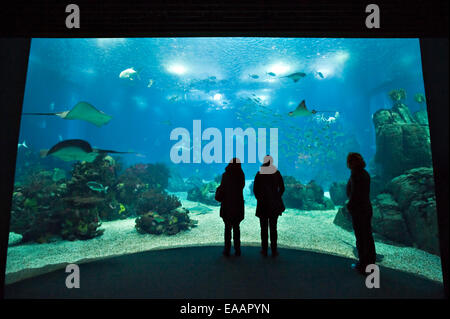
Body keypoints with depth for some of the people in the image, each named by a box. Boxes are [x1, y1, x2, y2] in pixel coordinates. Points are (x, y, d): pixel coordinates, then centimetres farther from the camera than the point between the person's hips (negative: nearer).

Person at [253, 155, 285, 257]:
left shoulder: (259, 174, -6)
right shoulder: (277, 173, -3)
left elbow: (255, 190, -4)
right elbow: (282, 188, 1)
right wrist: (276, 199, 12)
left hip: (262, 204, -1)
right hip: (274, 205, 1)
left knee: (264, 228, 8)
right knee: (273, 227, 8)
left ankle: (264, 250, 11)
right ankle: (274, 250, 10)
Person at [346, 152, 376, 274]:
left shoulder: (355, 174, -18)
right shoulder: (365, 173, 8)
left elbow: (354, 193, -22)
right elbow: (366, 192, 12)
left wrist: (349, 205, -10)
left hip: (358, 209, -8)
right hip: (367, 208, 8)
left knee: (360, 237, 1)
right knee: (368, 235, 16)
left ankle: (363, 265, 10)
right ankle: (371, 262, 28)